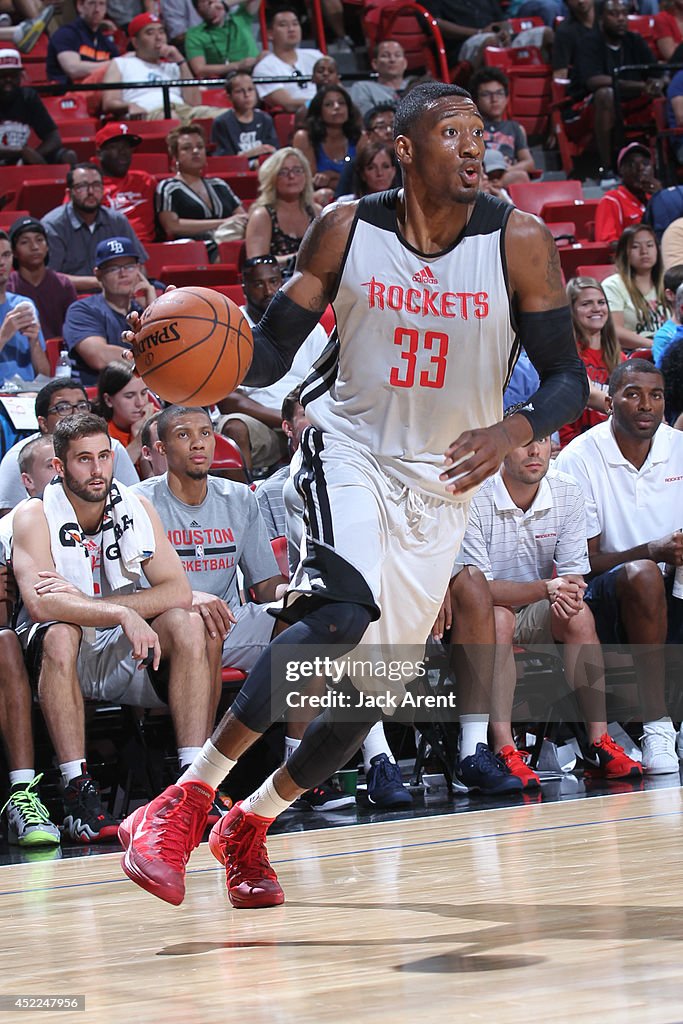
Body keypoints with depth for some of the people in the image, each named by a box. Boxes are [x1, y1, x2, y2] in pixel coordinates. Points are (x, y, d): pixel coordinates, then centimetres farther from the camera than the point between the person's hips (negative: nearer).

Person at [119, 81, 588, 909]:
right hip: (349, 450, -3)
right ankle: (185, 800, -26)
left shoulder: (518, 242, -10)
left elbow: (568, 377, -5)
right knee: (341, 615, -29)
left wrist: (514, 432, -26)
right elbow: (271, 350, -2)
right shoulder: (346, 231, -9)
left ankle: (252, 822, 27)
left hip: (441, 482, 3)